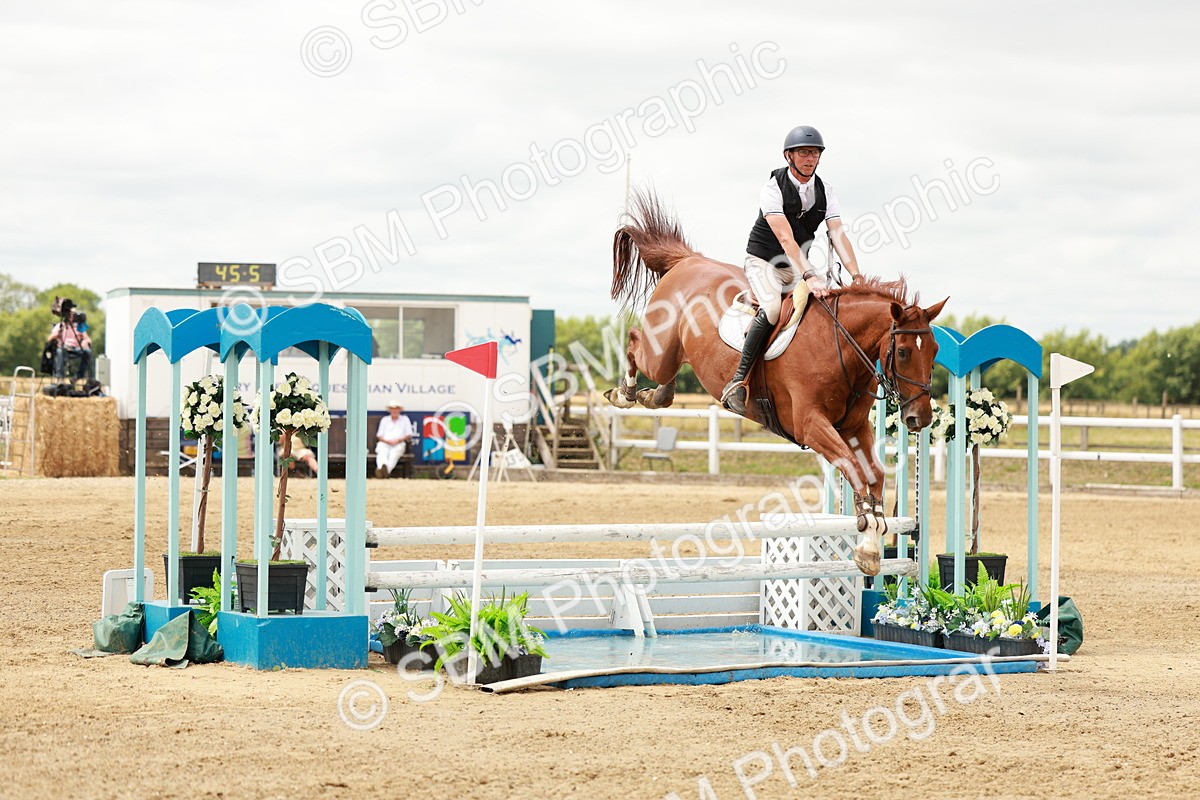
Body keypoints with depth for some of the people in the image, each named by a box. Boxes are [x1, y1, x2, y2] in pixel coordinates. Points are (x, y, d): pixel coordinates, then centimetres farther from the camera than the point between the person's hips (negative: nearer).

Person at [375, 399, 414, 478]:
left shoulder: (405, 419, 22)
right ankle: (382, 467, -68)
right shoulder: (385, 420, 27)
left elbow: (409, 436, 13)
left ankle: (387, 469, -67)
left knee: (393, 455, -38)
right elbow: (379, 436, 19)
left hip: (399, 444, -1)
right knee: (382, 454, -36)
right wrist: (387, 441, -4)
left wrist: (398, 440, -6)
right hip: (384, 444, 2)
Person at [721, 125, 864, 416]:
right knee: (772, 307, -32)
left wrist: (857, 276, -22)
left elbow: (838, 235, -8)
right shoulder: (772, 188, -17)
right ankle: (737, 381, -30)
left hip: (799, 267, 7)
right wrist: (810, 276, -39)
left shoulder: (825, 191, 1)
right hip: (763, 263, -7)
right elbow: (785, 238, -28)